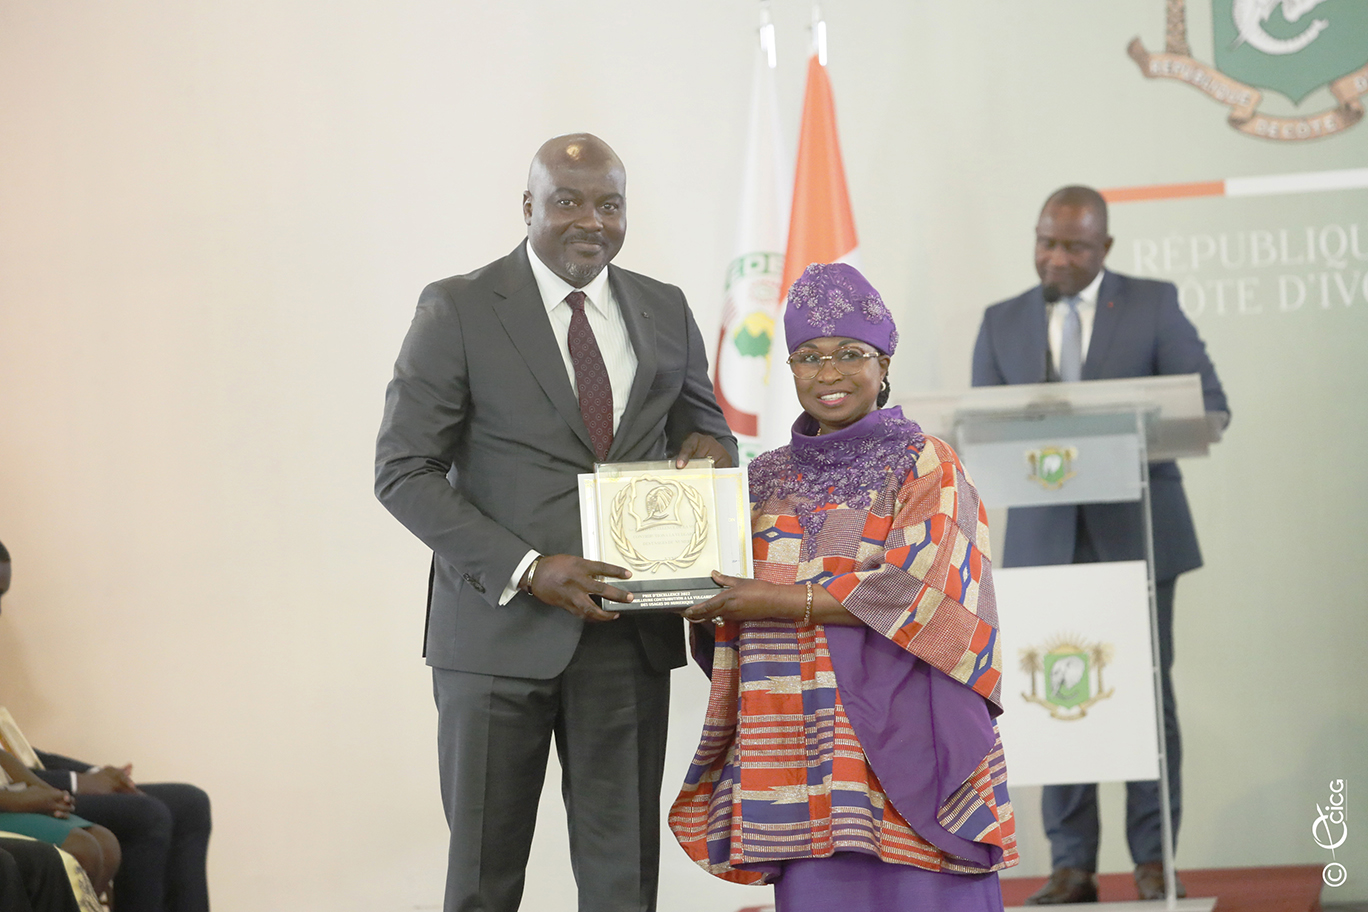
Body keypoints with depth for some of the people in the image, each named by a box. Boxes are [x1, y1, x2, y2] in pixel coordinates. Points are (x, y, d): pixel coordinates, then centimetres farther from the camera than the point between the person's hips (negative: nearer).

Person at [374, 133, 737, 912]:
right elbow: (403, 472, -7)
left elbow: (704, 425, 22)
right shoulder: (458, 311, -4)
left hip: (628, 634, 3)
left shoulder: (666, 312, 9)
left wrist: (707, 446, -5)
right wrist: (526, 570, -18)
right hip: (501, 630, -3)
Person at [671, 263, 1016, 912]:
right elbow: (728, 622, 19)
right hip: (802, 748, 4)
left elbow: (916, 589, -12)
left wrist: (777, 601, -13)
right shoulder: (766, 480, 16)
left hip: (897, 734, -4)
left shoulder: (926, 465, 2)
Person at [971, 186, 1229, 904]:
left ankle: (1153, 859, 3)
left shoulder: (1153, 305, 4)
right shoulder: (1003, 323, 11)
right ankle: (1071, 865, 3)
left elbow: (1209, 405, -1)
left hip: (1137, 528, -2)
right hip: (1045, 537, 2)